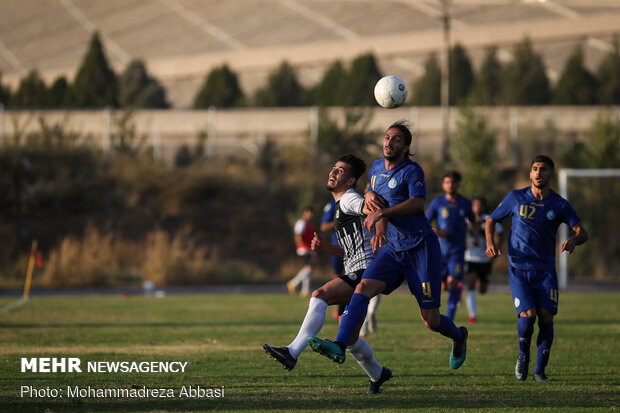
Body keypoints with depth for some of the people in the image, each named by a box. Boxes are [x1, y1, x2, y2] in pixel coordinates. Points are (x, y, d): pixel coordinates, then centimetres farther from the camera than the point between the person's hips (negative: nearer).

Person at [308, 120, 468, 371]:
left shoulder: (411, 170, -8)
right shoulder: (376, 168, 13)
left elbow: (417, 202, -26)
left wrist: (381, 213, -32)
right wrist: (368, 196, 6)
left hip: (421, 249, -6)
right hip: (393, 250, 6)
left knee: (430, 320, -1)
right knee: (363, 288, -20)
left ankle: (458, 337, 32)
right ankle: (339, 346, -32)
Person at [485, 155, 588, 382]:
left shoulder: (559, 205, 2)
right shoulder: (516, 197, 2)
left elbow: (582, 232, -5)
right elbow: (491, 221, 12)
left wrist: (573, 240, -29)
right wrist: (490, 243, -7)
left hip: (545, 270, 1)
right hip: (519, 269, -1)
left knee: (546, 317, -10)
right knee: (528, 315, -17)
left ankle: (540, 370, 6)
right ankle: (523, 355, 13)